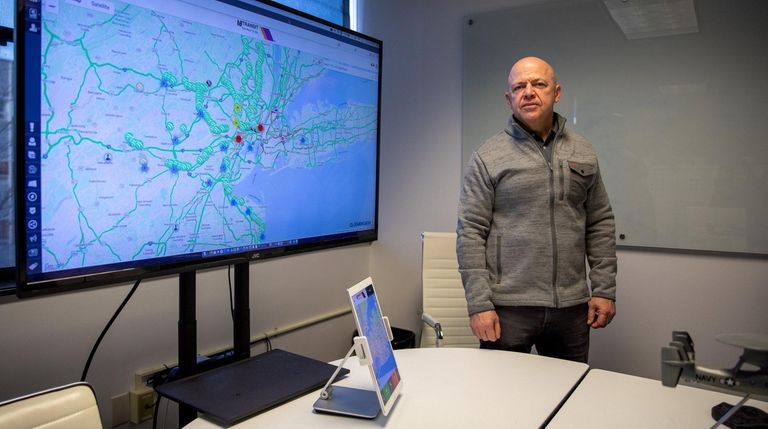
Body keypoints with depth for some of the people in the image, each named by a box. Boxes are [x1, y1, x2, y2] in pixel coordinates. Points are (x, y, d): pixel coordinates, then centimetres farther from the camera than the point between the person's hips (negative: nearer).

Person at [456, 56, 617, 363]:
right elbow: (470, 233, -7)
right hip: (508, 306, -3)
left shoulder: (583, 153, 9)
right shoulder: (488, 158, -3)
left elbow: (601, 224, 11)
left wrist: (604, 289, 5)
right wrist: (479, 303, -12)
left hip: (572, 306, 4)